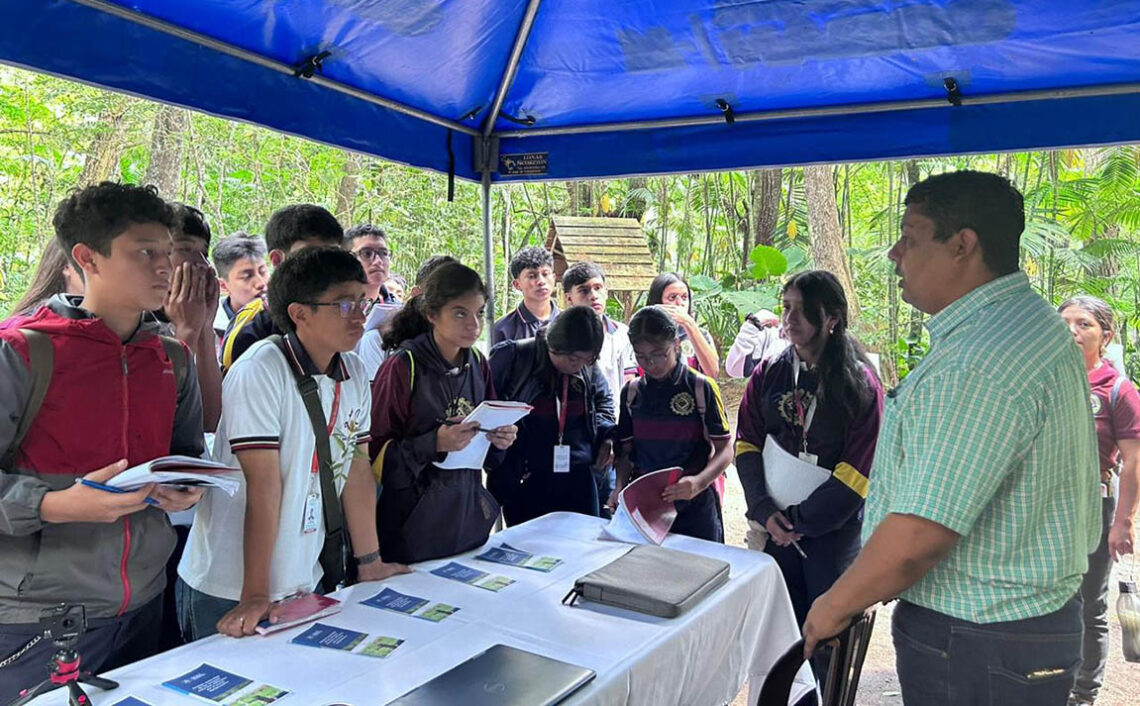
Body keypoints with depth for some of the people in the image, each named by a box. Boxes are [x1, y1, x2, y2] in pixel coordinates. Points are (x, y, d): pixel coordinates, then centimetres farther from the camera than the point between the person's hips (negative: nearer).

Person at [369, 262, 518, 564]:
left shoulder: (478, 364, 5)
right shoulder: (403, 367, -14)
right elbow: (375, 453, -12)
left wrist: (501, 437, -4)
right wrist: (433, 443, -26)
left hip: (468, 513, 6)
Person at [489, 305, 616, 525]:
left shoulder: (588, 369, 2)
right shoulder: (513, 357, -11)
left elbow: (604, 399, 23)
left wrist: (606, 436, 6)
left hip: (578, 482, 4)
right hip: (524, 485, -4)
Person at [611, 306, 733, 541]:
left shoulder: (701, 387, -7)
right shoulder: (632, 391, 5)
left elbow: (724, 450, -7)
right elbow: (626, 451, 10)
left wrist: (698, 482, -24)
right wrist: (620, 488, -8)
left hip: (694, 507, -3)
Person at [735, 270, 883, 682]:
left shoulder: (861, 384, -9)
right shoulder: (769, 375, 4)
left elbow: (858, 473, -13)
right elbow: (746, 444, 2)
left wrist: (798, 520, -13)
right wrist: (764, 509, -11)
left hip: (833, 532, -3)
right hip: (773, 529, 4)